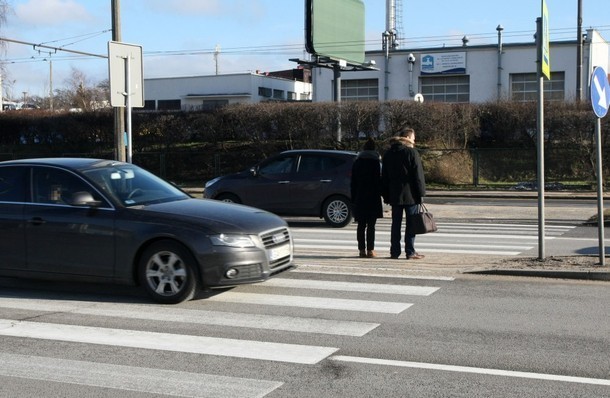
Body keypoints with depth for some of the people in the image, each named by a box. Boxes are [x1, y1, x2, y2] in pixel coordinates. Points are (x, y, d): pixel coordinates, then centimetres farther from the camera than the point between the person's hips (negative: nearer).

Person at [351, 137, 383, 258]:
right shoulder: (376, 162, -5)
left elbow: (353, 183, 9)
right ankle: (370, 250, -3)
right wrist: (379, 194, -1)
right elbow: (379, 181, -8)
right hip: (373, 198, -3)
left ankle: (362, 250, 7)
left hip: (360, 198, 3)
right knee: (371, 225, -2)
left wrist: (353, 198, 13)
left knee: (361, 225, 7)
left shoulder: (357, 162, 8)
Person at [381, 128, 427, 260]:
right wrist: (421, 192, -6)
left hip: (394, 195, 5)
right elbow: (418, 175, -10)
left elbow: (384, 176, 14)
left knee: (396, 223, 9)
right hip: (410, 194, -5)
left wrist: (386, 195, 17)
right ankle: (410, 252, -2)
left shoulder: (388, 153, 12)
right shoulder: (412, 152, -8)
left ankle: (395, 251, 9)